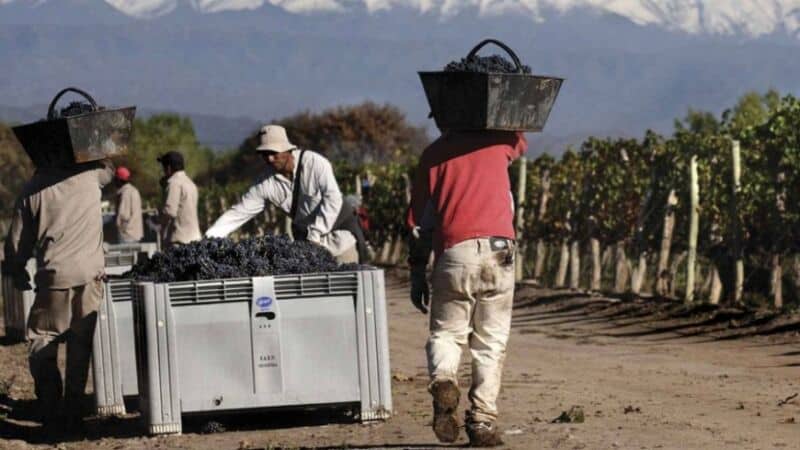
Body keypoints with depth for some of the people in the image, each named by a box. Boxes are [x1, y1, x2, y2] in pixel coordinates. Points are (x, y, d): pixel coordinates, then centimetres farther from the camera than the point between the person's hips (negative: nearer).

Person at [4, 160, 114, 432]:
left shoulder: (34, 188, 0)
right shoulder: (90, 175, 2)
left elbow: (17, 240, 5)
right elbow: (108, 170, 29)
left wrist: (18, 274, 19)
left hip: (54, 279, -2)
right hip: (89, 276, 2)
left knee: (42, 348, 6)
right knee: (80, 348, 9)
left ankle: (52, 414, -3)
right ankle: (73, 415, 9)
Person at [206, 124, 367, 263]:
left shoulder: (314, 163, -21)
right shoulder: (265, 185, -10)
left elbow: (333, 198, -25)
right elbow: (238, 213, -9)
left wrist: (315, 234, -29)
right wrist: (208, 239, -20)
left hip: (339, 228, -4)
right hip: (304, 235, 4)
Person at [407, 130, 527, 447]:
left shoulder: (434, 154, 13)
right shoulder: (498, 141, 12)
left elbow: (419, 220, 12)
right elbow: (520, 141, 40)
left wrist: (417, 273, 17)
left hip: (453, 254, 0)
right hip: (498, 251, 0)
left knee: (445, 333, 12)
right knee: (490, 342, 7)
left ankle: (443, 380, -19)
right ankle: (483, 421, 0)